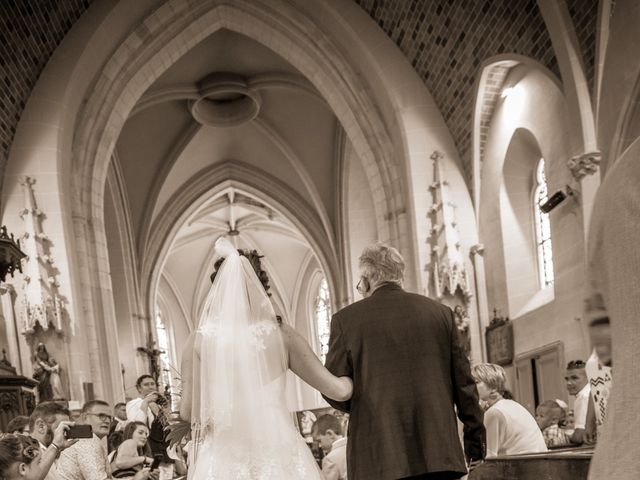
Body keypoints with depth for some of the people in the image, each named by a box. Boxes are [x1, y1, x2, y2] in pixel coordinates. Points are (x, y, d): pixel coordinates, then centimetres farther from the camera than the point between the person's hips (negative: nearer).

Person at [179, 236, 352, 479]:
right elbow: (338, 390, 1)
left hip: (223, 460, 0)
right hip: (278, 456, 0)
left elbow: (188, 411, -2)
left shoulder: (200, 339, -2)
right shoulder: (281, 334, -1)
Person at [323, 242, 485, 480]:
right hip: (438, 454, 3)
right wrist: (475, 442, 17)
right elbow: (464, 383, 9)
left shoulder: (346, 319, 0)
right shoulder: (441, 313, 8)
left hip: (378, 460, -2)